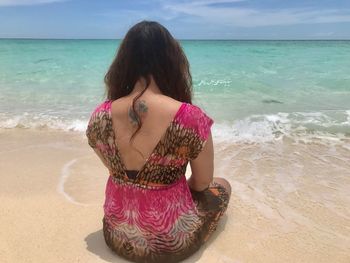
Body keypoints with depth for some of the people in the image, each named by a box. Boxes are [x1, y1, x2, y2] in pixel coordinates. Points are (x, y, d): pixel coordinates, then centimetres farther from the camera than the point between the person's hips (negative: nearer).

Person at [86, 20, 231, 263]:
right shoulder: (190, 117, -26)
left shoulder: (100, 116, -14)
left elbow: (116, 172, 2)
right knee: (222, 187, 23)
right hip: (171, 243, -4)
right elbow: (202, 183, -10)